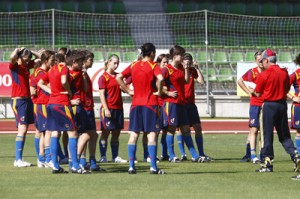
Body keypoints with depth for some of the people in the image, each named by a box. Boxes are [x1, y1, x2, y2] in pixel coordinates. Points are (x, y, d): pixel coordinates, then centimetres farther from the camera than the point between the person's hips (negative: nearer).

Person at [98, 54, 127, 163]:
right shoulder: (103, 77, -5)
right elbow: (101, 94, -9)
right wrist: (106, 109, -16)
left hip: (118, 108, 6)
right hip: (108, 109, -6)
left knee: (116, 134, 8)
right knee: (105, 133, -2)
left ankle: (115, 156, 12)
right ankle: (103, 156, 1)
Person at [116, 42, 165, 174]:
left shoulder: (134, 65, 8)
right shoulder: (153, 66, -6)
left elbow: (118, 78, 4)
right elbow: (160, 79, -25)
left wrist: (128, 91, 7)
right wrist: (159, 91, -10)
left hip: (136, 104, 4)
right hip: (150, 103, -4)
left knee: (134, 134, 6)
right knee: (152, 134, -3)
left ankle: (131, 166, 3)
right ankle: (153, 167, -8)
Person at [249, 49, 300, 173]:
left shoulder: (263, 75, -12)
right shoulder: (284, 73, 3)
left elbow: (258, 94, -4)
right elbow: (287, 90, 11)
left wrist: (252, 92, 17)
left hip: (268, 106, -5)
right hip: (282, 105, 5)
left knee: (267, 135, 2)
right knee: (284, 136, 14)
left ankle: (267, 164, 2)